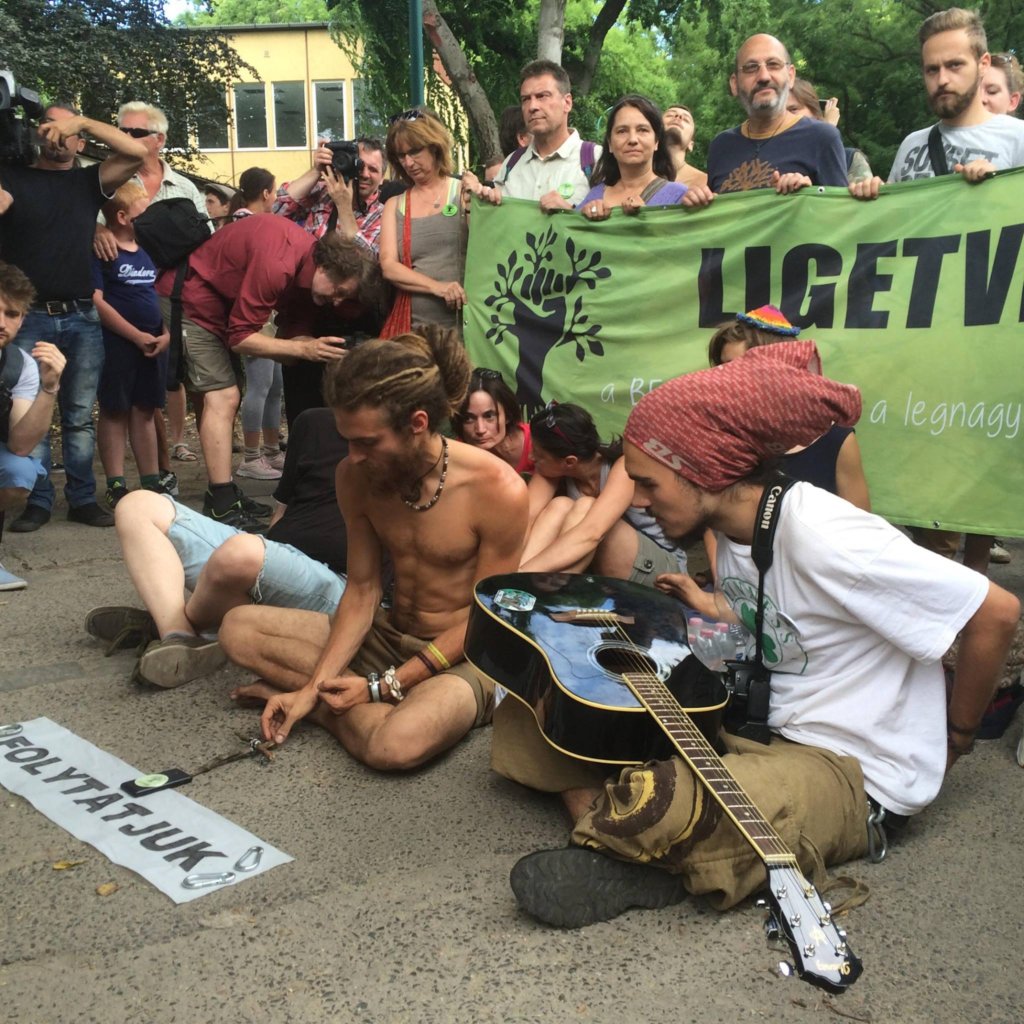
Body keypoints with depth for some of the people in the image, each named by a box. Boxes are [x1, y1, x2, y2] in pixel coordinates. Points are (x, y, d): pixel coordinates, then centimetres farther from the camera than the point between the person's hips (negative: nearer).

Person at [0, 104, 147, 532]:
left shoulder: (88, 181, 13)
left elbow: (137, 152, -1)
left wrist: (82, 121, -5)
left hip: (82, 319, 2)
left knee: (79, 416, 5)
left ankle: (82, 499, 10)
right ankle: (38, 502, 3)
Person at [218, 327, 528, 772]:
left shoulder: (498, 489, -24)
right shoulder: (356, 476, -9)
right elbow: (362, 591, -2)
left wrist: (382, 686, -18)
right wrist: (316, 684, -14)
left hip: (463, 657, -5)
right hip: (387, 635, 5)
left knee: (395, 743, -36)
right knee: (238, 628, -5)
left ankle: (324, 706, -6)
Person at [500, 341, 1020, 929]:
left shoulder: (818, 536, -23)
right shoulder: (732, 526, 3)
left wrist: (956, 737, -3)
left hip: (852, 774, -8)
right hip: (759, 734, 9)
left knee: (654, 805, -39)